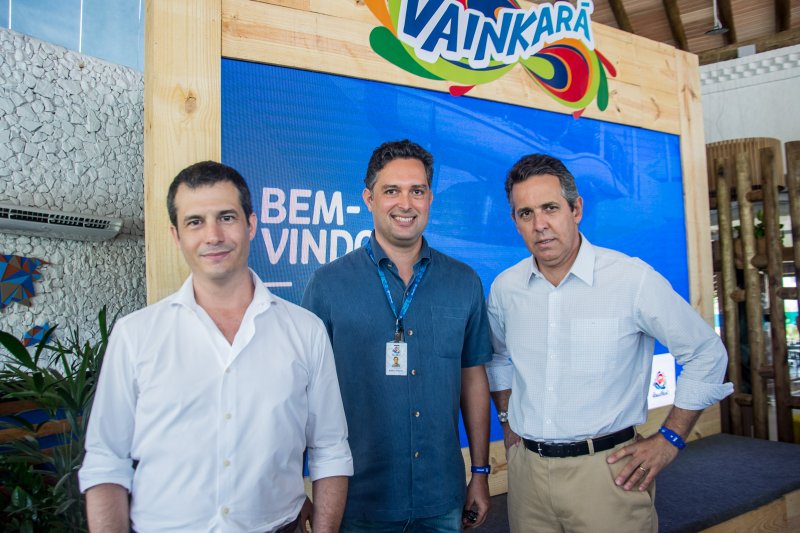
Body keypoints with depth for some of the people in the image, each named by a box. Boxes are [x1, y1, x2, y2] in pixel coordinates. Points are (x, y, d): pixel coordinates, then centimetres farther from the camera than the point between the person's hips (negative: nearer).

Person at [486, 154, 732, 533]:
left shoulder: (633, 280, -13)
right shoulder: (505, 288, 0)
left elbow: (706, 353, -3)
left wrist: (669, 439, -4)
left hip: (606, 469, -3)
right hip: (526, 467, 4)